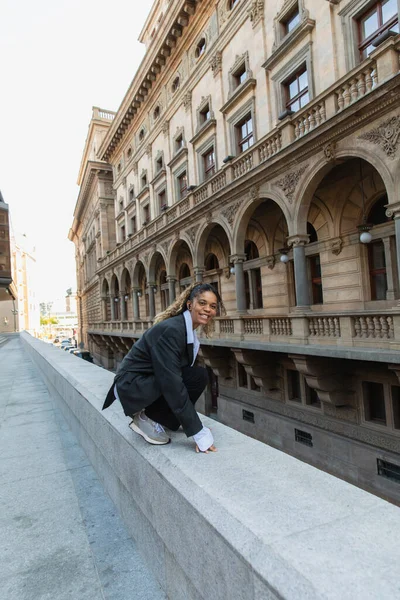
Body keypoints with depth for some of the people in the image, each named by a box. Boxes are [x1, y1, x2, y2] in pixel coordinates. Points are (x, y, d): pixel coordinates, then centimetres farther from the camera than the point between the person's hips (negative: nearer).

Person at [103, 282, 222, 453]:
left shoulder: (189, 330, 3)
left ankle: (152, 416, 7)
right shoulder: (171, 330, -25)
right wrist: (199, 432, -27)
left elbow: (176, 378, 7)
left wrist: (196, 424, 3)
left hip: (149, 382, 9)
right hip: (132, 386, -9)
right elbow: (171, 383, -30)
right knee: (198, 376, -22)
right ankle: (145, 418, -6)